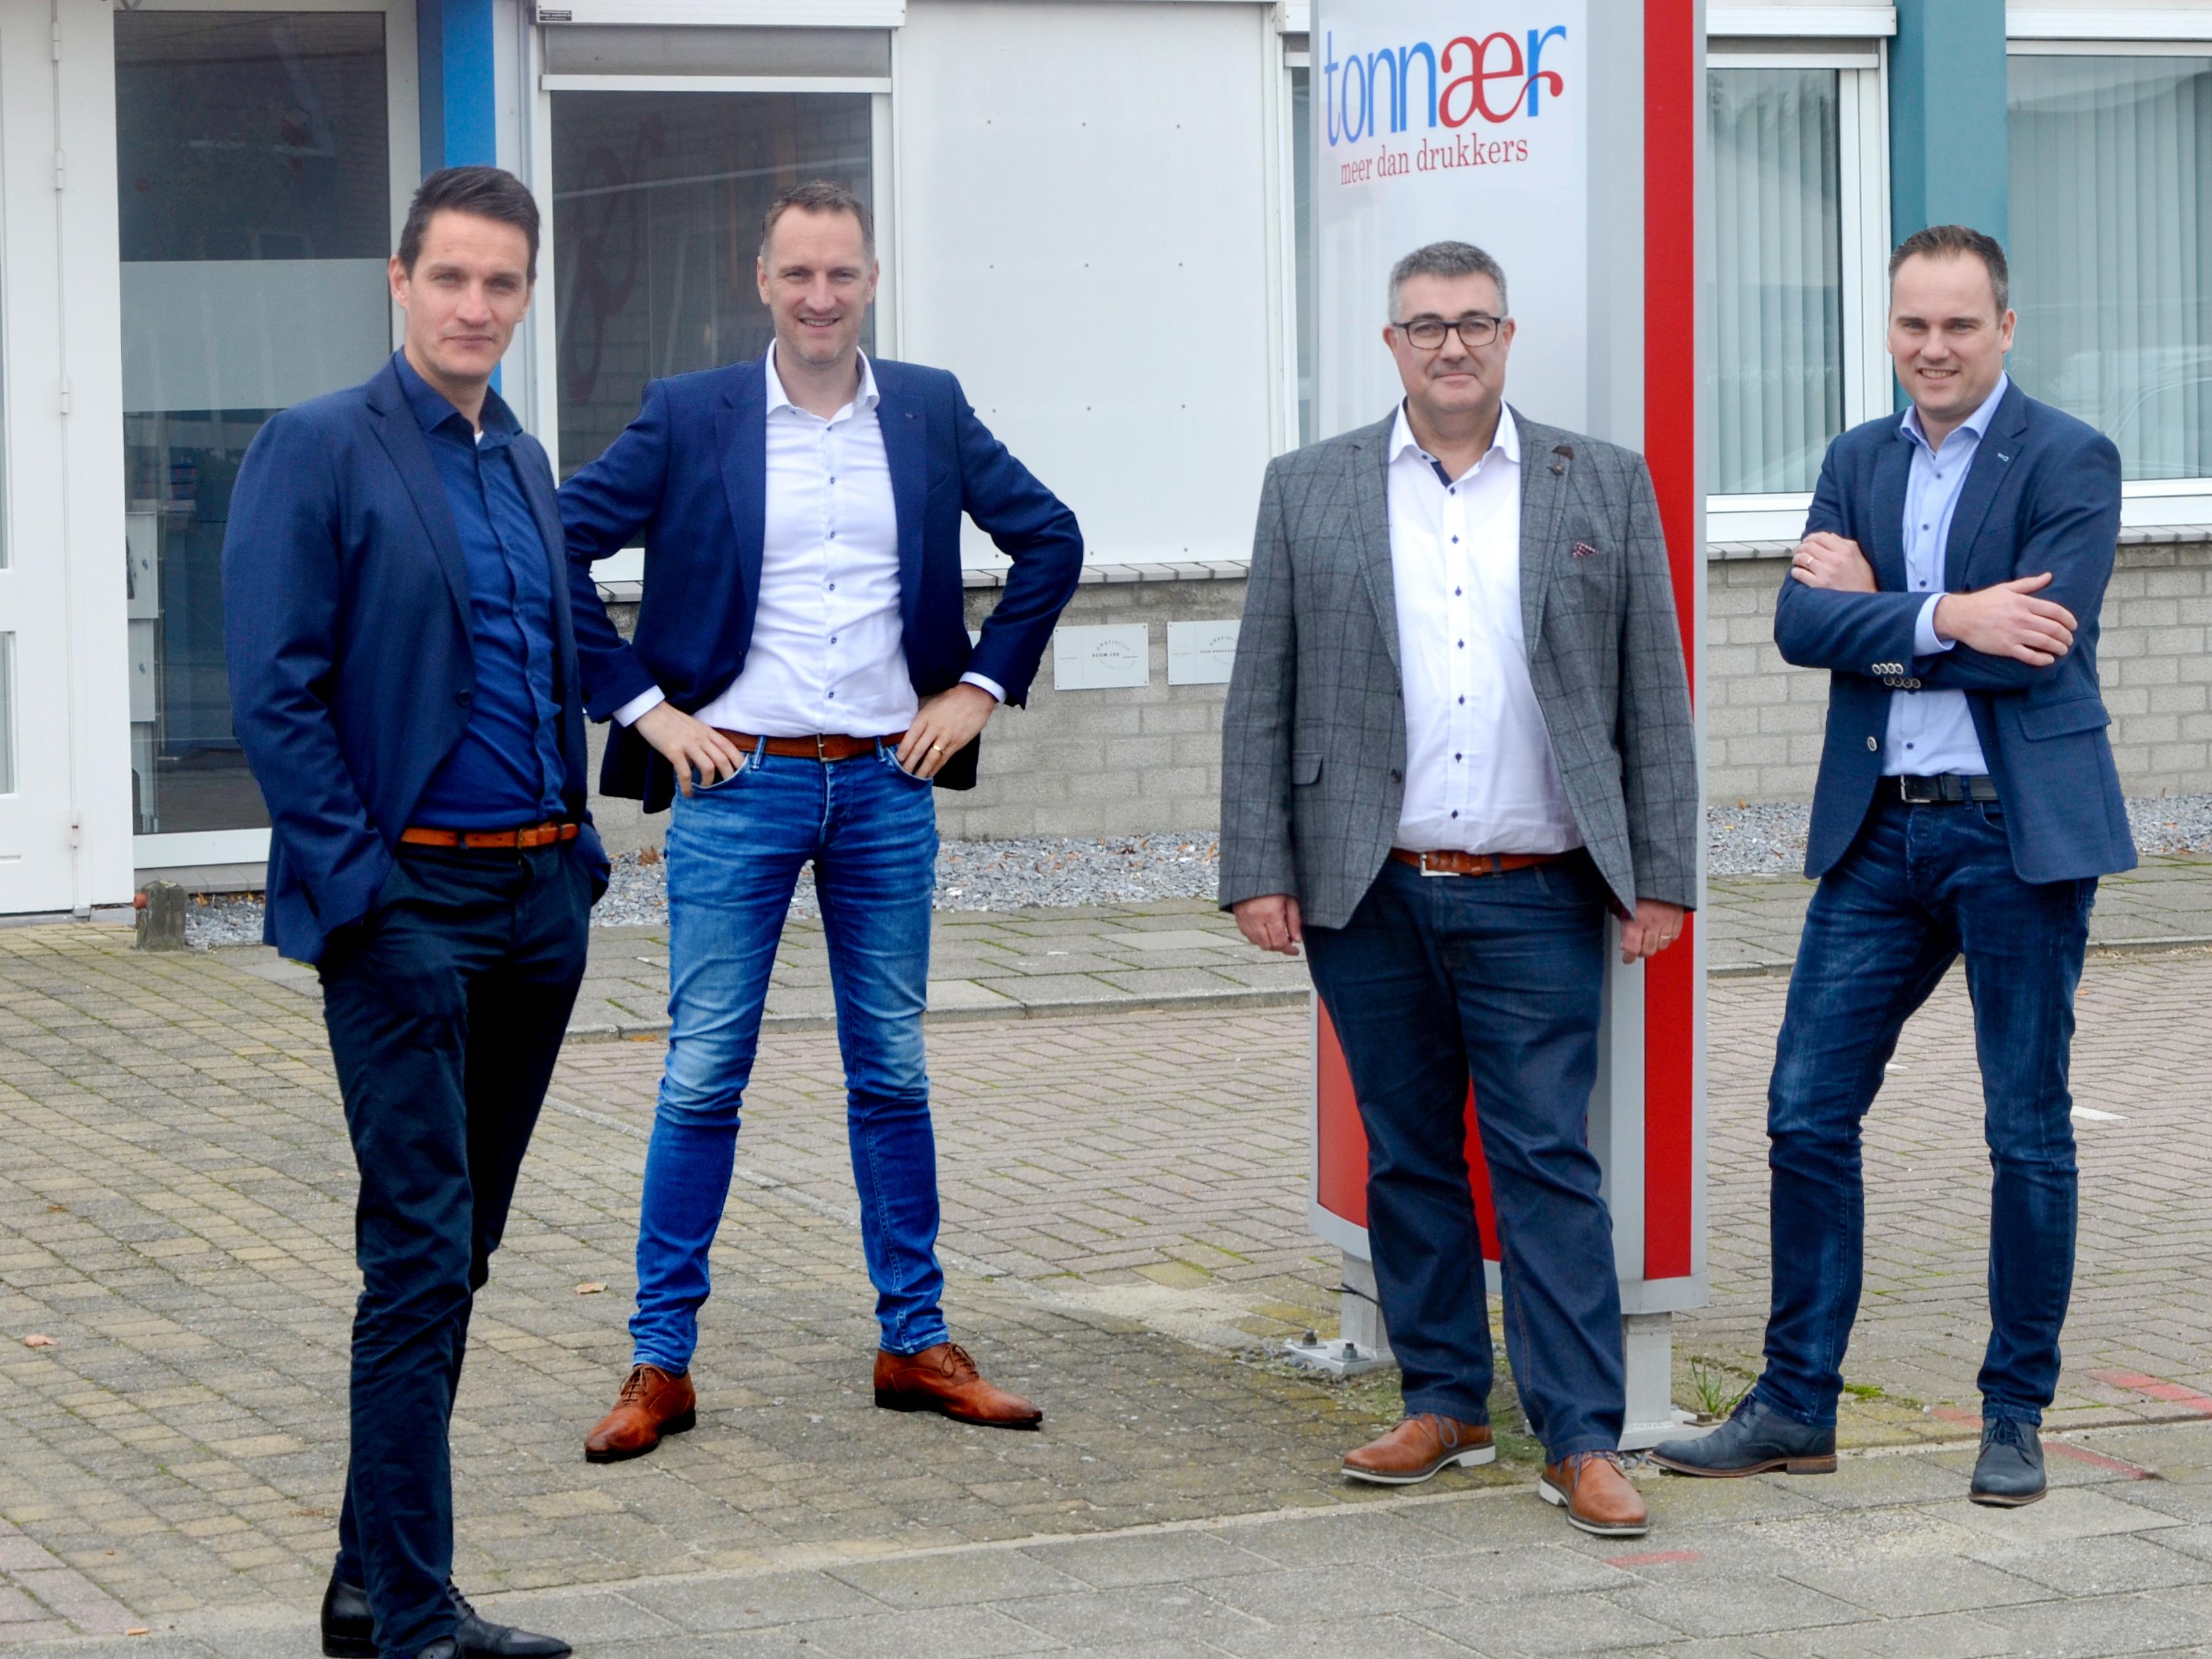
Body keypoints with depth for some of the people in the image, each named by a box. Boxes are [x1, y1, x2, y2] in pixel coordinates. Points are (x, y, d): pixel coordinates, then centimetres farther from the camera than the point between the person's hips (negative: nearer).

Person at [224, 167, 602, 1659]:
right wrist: (358, 887, -16)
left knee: (458, 1257, 11)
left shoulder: (527, 463, 14)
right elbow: (276, 695, -12)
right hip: (408, 901, -7)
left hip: (539, 899, 7)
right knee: (421, 1261, -8)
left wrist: (578, 846, 12)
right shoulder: (319, 451, -7)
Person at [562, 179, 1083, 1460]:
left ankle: (917, 1343, 18)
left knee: (894, 1071, 9)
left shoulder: (931, 412, 6)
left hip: (887, 784, 3)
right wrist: (642, 705, -6)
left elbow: (1051, 538, 15)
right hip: (737, 784, -3)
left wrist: (982, 685, 7)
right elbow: (556, 549, -3)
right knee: (705, 1075, -1)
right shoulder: (688, 419, -2)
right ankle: (662, 1364, 5)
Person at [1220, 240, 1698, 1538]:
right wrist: (1259, 874, 0)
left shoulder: (1606, 487, 6)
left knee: (1549, 1162, -4)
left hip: (1535, 898, -1)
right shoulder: (1309, 492, 7)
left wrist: (1661, 880, 0)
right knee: (1410, 1160, 9)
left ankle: (1583, 1440, -2)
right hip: (1369, 896, 2)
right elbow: (1262, 701, 6)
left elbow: (1656, 699, 6)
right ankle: (1443, 1403, 21)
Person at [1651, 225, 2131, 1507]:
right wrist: (1945, 618, -17)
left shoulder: (2070, 461, -5)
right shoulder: (1859, 462, 11)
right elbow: (1803, 624, -3)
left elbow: (2036, 647, -17)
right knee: (1808, 1112, 4)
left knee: (2029, 1133, 3)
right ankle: (1797, 1406, 13)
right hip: (1881, 833, 5)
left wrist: (1875, 607, -8)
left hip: (2020, 832, -5)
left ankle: (2017, 1414, 15)